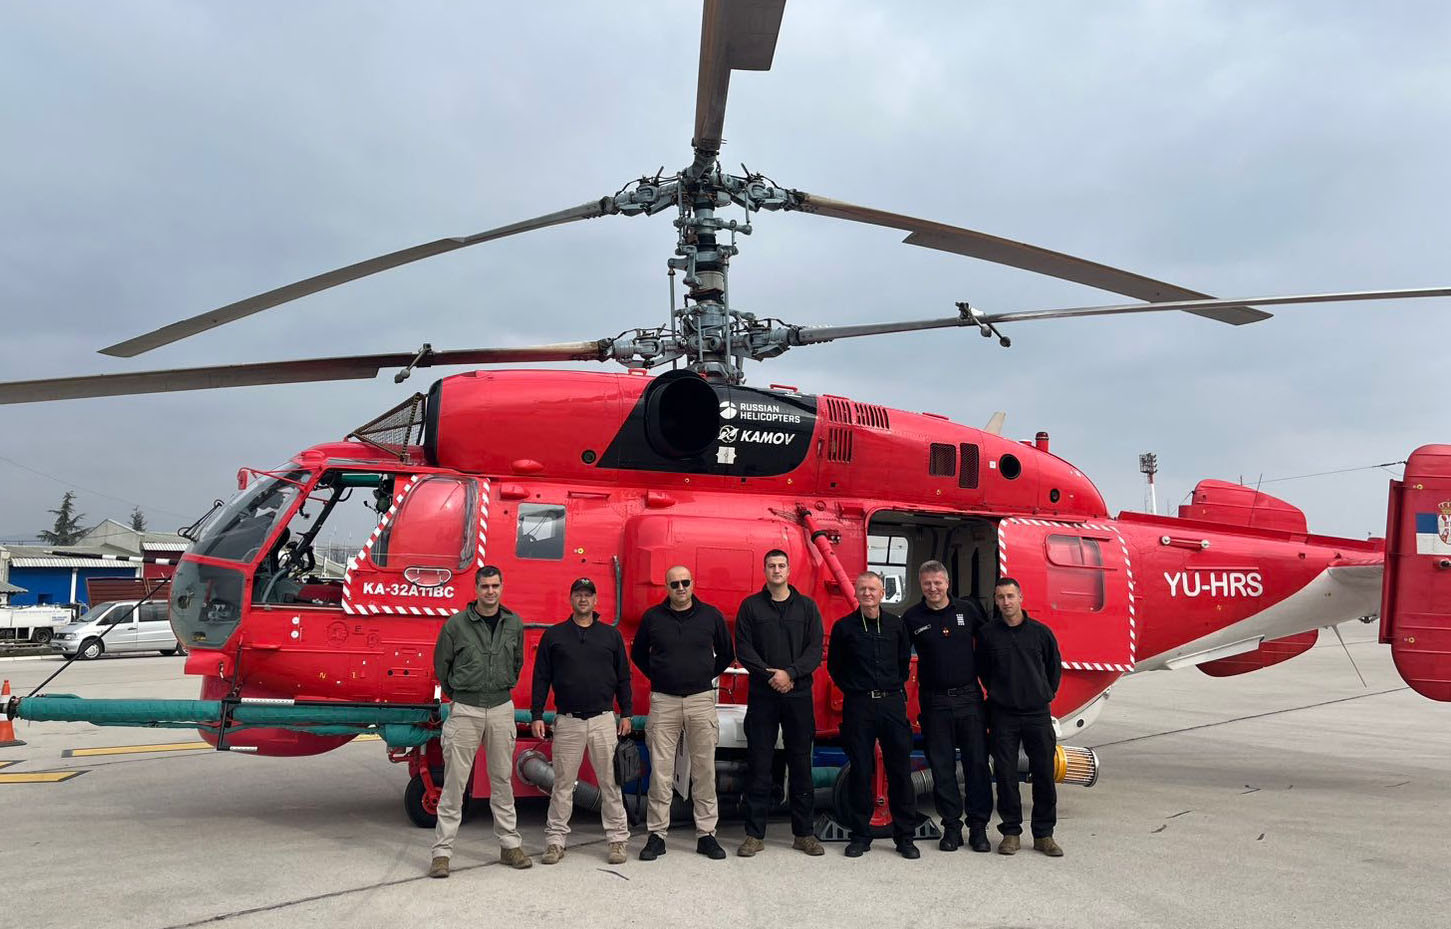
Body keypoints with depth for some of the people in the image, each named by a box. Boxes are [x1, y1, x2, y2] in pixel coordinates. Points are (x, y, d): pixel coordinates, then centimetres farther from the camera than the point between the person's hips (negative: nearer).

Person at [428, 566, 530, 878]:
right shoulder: (457, 624, -5)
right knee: (454, 782, -2)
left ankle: (510, 844, 20)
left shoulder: (514, 623, 5)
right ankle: (442, 851, 4)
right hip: (465, 711, -3)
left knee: (502, 779, 11)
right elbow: (441, 664, 5)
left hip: (501, 709, 3)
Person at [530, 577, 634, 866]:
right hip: (567, 721, 0)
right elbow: (541, 678, 5)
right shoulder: (553, 635, 6)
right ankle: (555, 840, 12)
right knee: (563, 783, 4)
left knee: (610, 781, 2)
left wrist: (625, 714, 6)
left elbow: (623, 677, 11)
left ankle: (617, 838, 11)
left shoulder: (611, 635, 9)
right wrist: (537, 716, -1)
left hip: (604, 720, 1)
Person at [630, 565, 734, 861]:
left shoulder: (711, 615, 5)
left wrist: (708, 676, 9)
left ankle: (706, 834, 11)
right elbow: (638, 653, 18)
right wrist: (657, 677, 9)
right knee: (661, 771, 1)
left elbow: (726, 654, 16)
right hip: (663, 702, 0)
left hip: (701, 700, 0)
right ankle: (657, 835, 9)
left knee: (704, 770, 3)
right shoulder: (652, 617, 5)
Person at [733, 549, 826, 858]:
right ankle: (755, 834, 9)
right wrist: (769, 674, -13)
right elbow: (743, 649, -1)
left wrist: (790, 673, -14)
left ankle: (804, 833, 15)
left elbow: (815, 650, 0)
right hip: (761, 695, -1)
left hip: (798, 694, 1)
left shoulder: (807, 607, 8)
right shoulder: (751, 606, 6)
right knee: (759, 765, 2)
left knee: (801, 764, 6)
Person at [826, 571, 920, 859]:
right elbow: (834, 666, 12)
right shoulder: (844, 627, 3)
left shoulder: (896, 624, 8)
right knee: (860, 772, 2)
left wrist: (896, 689, 10)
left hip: (892, 703, 1)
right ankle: (860, 835, 13)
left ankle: (905, 836, 12)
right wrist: (851, 690, 5)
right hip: (858, 706, -1)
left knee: (900, 771, 2)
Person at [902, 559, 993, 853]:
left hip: (969, 697, 1)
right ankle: (951, 826, 15)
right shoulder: (912, 618, 0)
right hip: (934, 703, 0)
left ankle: (979, 827, 12)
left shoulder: (969, 609, 3)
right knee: (942, 767, 4)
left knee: (977, 763, 2)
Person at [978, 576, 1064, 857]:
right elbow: (982, 670, 13)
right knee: (1006, 775, 2)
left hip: (1037, 714, 0)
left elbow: (1054, 668, 13)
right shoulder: (988, 634, 1)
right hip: (1003, 715, 0)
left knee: (1044, 774, 3)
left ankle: (1043, 834, 14)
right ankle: (1010, 832, 14)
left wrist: (1045, 695, 12)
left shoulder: (1040, 632, 1)